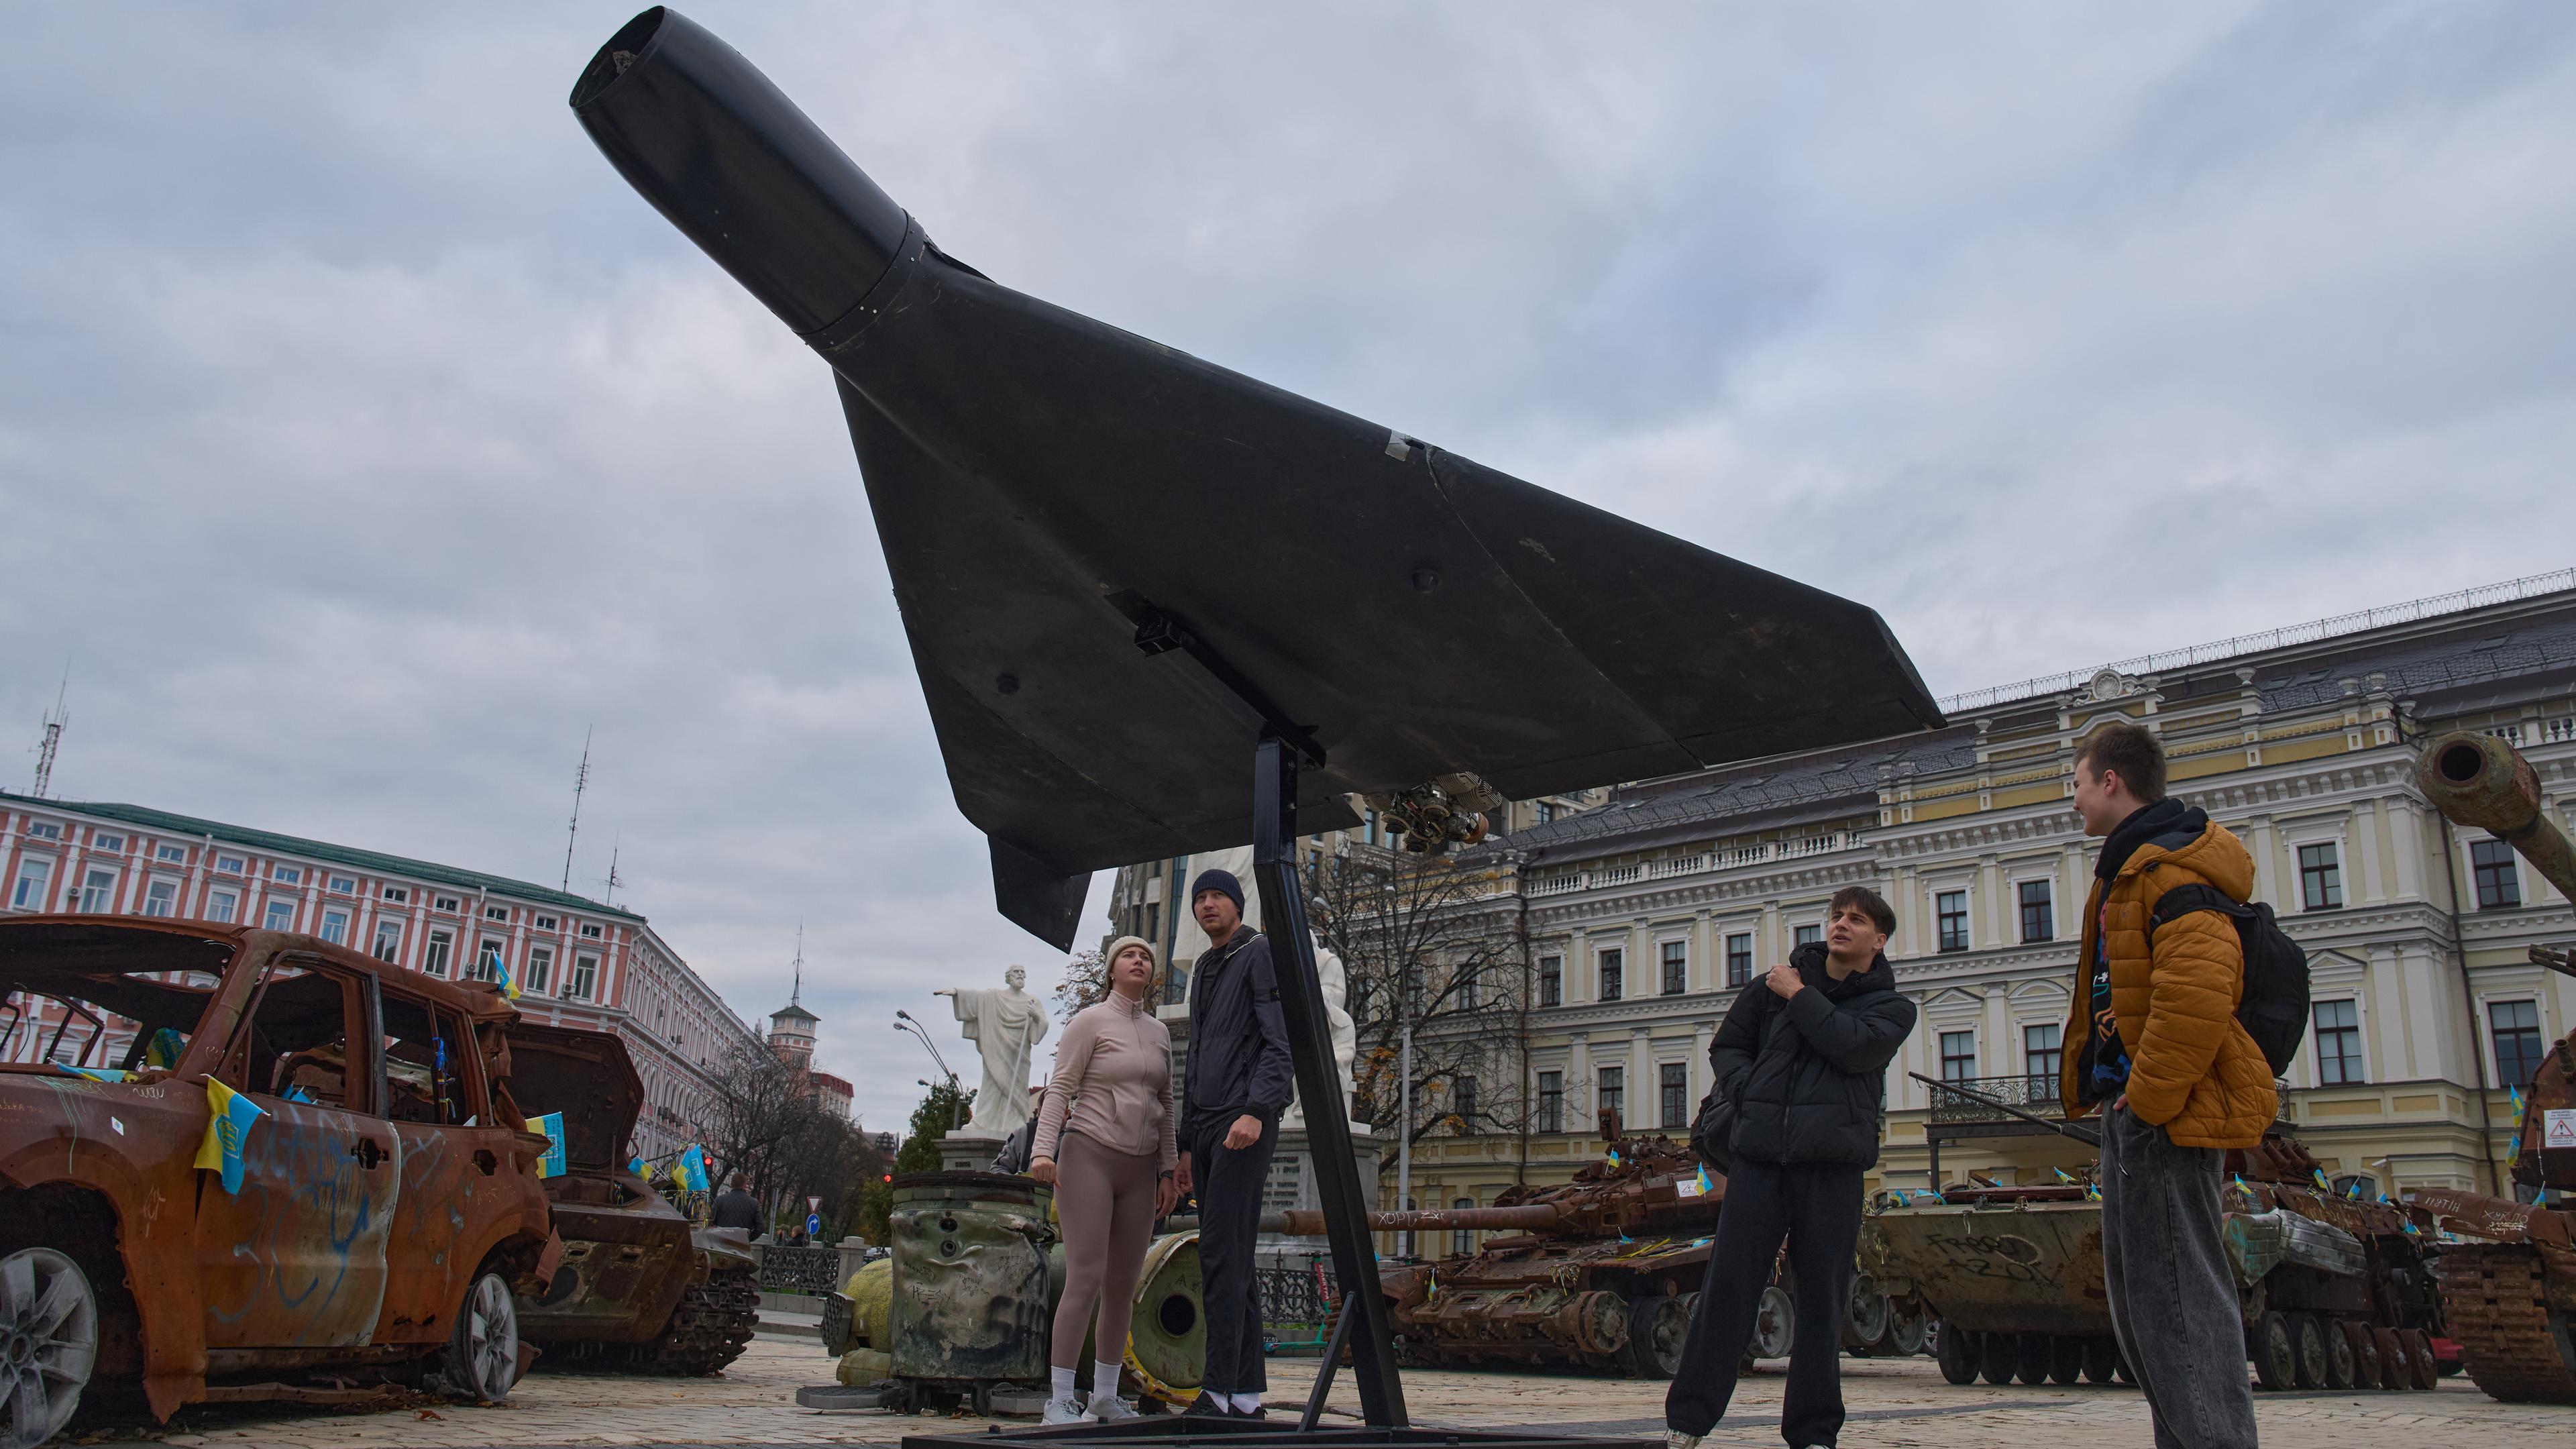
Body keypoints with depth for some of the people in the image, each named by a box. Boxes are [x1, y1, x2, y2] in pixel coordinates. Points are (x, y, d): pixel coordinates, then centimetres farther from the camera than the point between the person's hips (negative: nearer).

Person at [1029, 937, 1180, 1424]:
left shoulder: (1160, 1033, 15)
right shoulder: (1090, 1021, -1)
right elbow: (1059, 1090, -7)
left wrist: (1169, 1169, 14)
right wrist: (1043, 1149, -20)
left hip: (1139, 1168, 6)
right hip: (1089, 1154, -6)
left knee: (1124, 1287, 7)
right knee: (1085, 1280, -13)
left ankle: (1105, 1396, 17)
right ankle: (1060, 1400, -8)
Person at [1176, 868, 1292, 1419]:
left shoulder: (1262, 954, -1)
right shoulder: (1203, 972, 24)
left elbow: (1281, 1041, -12)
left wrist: (1257, 1111, -25)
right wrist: (1187, 1145, 21)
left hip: (1246, 1123, -8)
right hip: (1206, 1126, 8)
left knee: (1222, 1254, -15)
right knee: (1232, 1261, 6)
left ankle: (1219, 1390, -17)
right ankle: (1247, 1394, 8)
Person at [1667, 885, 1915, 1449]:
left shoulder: (1892, 1007, 11)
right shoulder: (1779, 983, 15)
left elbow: (1853, 1046, -10)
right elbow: (1727, 1046, 20)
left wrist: (1799, 996, -2)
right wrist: (1750, 1091, 2)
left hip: (1832, 1164, -1)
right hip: (1759, 1155, 1)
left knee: (1822, 1297, 2)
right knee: (1727, 1285, -2)